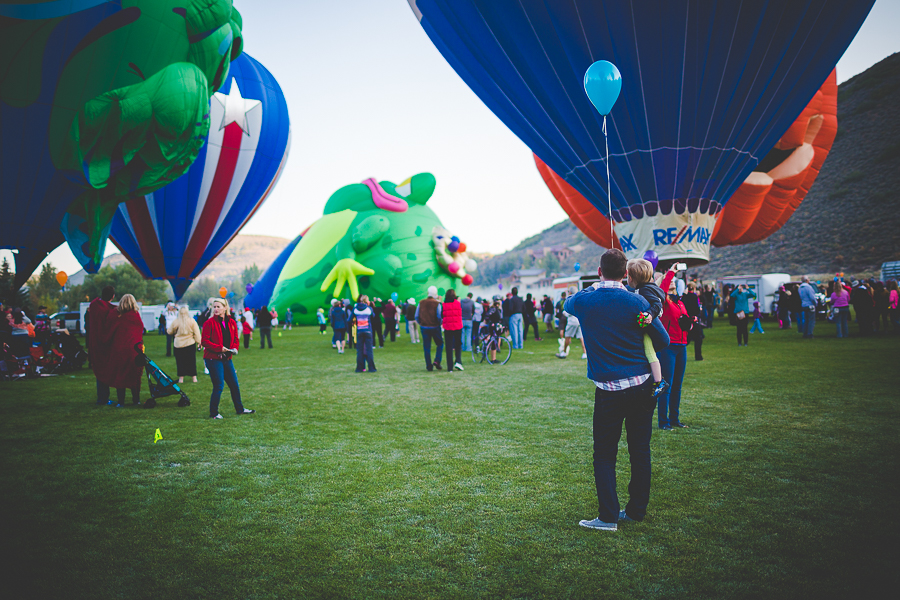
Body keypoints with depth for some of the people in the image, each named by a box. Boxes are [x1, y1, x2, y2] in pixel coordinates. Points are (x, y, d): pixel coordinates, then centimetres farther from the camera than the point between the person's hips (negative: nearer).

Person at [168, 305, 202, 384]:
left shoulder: (175, 322, -6)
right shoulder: (192, 321, -6)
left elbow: (169, 332, 9)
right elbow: (196, 333, -4)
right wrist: (199, 341, 4)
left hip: (178, 345, 0)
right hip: (190, 344, 0)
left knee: (180, 361, 9)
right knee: (192, 361, 9)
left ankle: (181, 378, 11)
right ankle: (194, 377, 12)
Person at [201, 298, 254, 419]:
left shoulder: (232, 322, 7)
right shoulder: (209, 323, -8)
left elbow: (235, 339, 15)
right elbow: (204, 341, -12)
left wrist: (234, 348, -5)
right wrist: (220, 348, -19)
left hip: (227, 358, 6)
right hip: (213, 358, -6)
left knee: (234, 385, 12)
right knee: (219, 386, -6)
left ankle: (240, 409, 26)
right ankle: (213, 413, 8)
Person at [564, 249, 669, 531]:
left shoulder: (585, 301, -5)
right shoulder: (636, 302, -6)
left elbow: (567, 303, 21)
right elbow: (663, 341, 0)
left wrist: (595, 286, 29)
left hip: (609, 390, -2)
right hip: (642, 386, 2)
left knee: (604, 454, 6)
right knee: (640, 450, 13)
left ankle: (608, 516, 4)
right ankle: (637, 510, 24)